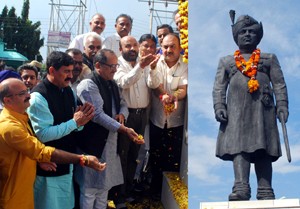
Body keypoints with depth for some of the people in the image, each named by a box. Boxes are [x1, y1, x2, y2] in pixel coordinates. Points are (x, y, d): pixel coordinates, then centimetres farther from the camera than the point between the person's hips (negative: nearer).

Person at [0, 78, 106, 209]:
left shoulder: (19, 117, 6)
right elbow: (43, 151, -30)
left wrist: (40, 160, 1)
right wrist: (83, 160, -31)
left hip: (23, 190, 9)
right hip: (13, 196, -9)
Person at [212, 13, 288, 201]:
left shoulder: (269, 59, 23)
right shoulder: (226, 61, 23)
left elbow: (279, 84, 13)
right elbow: (219, 87, 13)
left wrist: (282, 106, -1)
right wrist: (219, 106, -3)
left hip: (263, 109, 0)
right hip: (237, 110, 0)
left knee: (263, 150, -5)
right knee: (239, 147, -16)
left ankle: (265, 191, -7)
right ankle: (241, 188, -24)